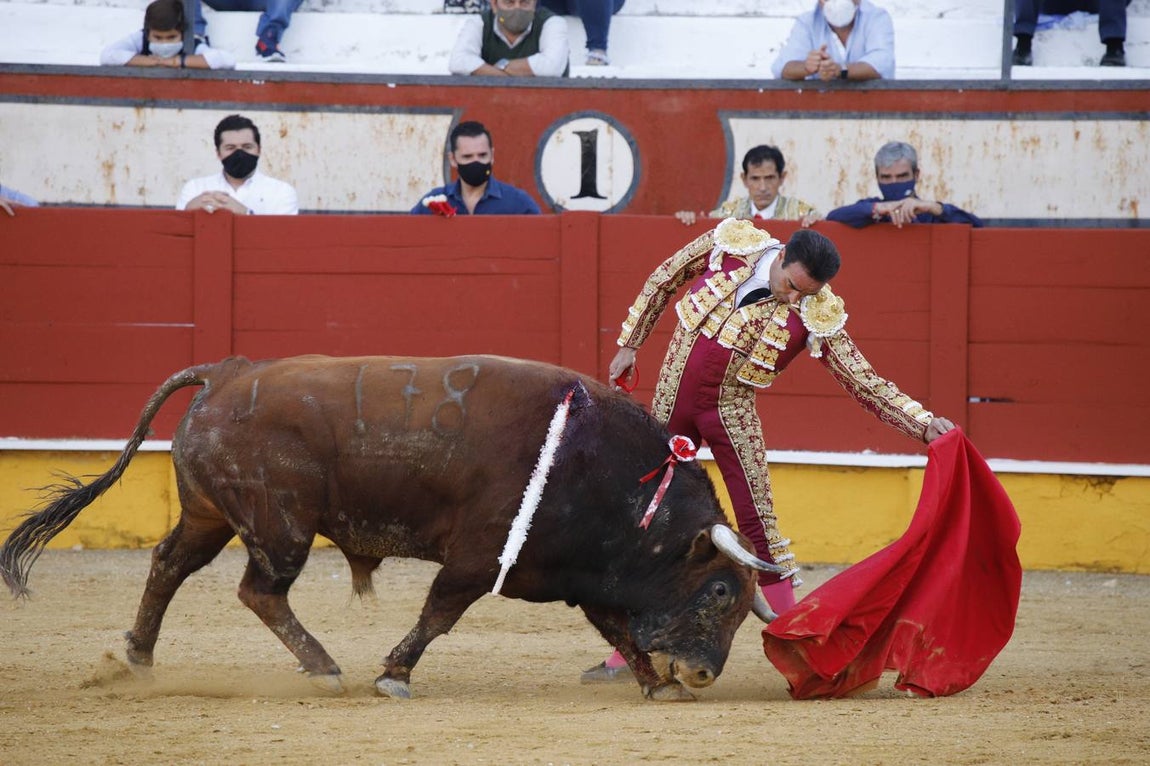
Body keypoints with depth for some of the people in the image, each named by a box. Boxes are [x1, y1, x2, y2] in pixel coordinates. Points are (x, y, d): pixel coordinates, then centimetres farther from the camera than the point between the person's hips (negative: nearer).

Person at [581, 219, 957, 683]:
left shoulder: (818, 317, -16)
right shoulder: (730, 244, -12)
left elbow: (866, 383, -13)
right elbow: (664, 281, 4)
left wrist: (924, 423, -26)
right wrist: (629, 345, 8)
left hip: (731, 413, -2)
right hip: (671, 400, 2)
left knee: (758, 523, -10)